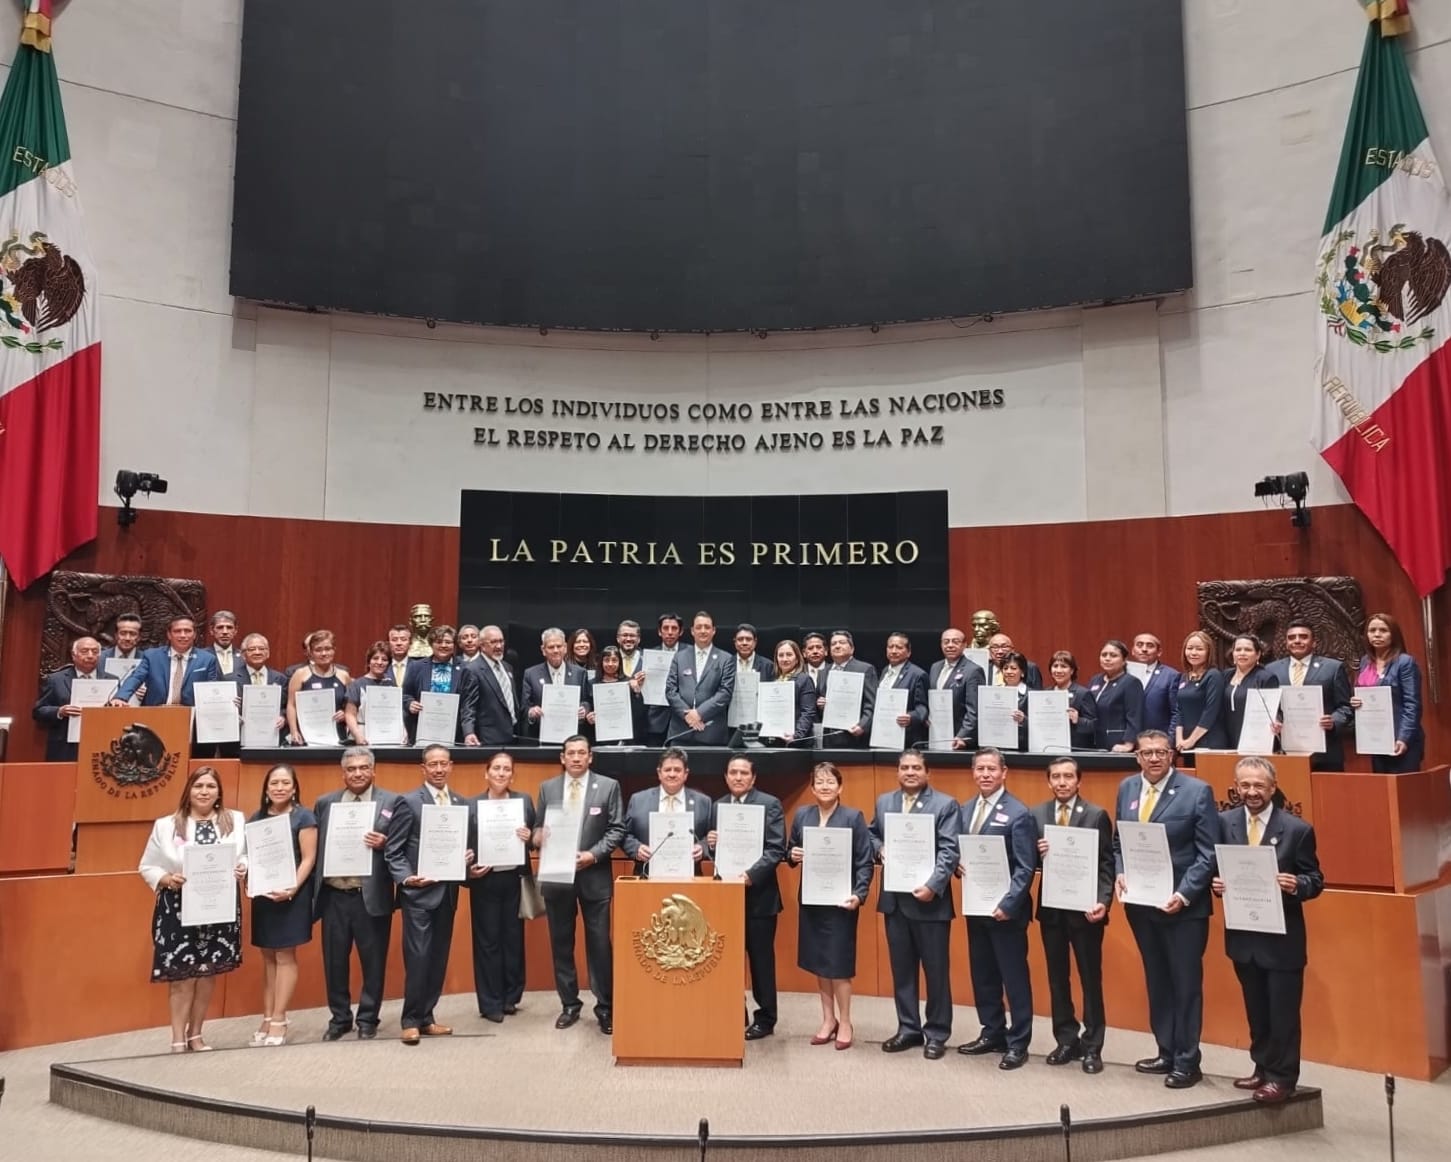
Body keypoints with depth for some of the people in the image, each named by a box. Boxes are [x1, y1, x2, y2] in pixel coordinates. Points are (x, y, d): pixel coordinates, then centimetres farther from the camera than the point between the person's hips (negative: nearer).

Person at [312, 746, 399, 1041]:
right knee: (334, 962, 12)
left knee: (373, 962, 6)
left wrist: (384, 843, -23)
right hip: (333, 896, 3)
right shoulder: (325, 803, 9)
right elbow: (314, 847, 8)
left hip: (371, 897, -3)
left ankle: (367, 1020, 21)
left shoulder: (392, 802, -1)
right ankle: (339, 1018, 28)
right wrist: (312, 890, 0)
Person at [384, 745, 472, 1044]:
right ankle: (411, 1020, 7)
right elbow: (393, 850, -7)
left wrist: (468, 858, -5)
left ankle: (426, 1017, 20)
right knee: (418, 958, -4)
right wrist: (406, 878, -19)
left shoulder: (462, 803, 10)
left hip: (448, 892, 5)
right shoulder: (408, 802, -5)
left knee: (439, 958, 10)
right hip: (419, 892, -5)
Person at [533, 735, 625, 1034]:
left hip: (594, 875, -2)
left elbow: (617, 830, -3)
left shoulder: (608, 786, -1)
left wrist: (593, 855, -15)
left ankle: (605, 1007, 12)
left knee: (599, 943, 1)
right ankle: (569, 1005, 22)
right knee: (561, 943, 9)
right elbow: (538, 828, 9)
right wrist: (538, 837, -14)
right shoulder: (547, 788, 7)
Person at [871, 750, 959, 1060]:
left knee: (936, 970, 5)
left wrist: (932, 886, -22)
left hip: (929, 899, -5)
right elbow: (872, 834, 20)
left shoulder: (945, 804, -5)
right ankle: (908, 1028, 24)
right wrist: (880, 849, -3)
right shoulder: (884, 801, 11)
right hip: (894, 899, 5)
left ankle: (936, 1033, 17)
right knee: (901, 968, 12)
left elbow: (949, 851, -12)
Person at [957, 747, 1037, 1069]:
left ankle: (1018, 1043, 14)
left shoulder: (1018, 813, -13)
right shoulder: (966, 809, 9)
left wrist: (1007, 904, -21)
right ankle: (993, 1033, 29)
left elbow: (1026, 868, -15)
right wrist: (957, 866, -6)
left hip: (1005, 909, -7)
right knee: (982, 974, 15)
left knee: (1014, 977, 3)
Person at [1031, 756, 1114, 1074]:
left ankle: (1092, 1046, 16)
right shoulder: (1036, 814, 5)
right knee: (1057, 977, 11)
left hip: (1084, 908, -3)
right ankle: (1066, 1040, 24)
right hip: (1050, 908, 3)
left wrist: (1103, 902, -20)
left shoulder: (1097, 815, -5)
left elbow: (1107, 865, -8)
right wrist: (1038, 853, -16)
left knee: (1090, 979, 6)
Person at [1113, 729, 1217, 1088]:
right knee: (1156, 981, 16)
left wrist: (1183, 895, -19)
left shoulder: (1197, 791, -11)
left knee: (1186, 984, 6)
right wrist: (1119, 874, -5)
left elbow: (1208, 854, -12)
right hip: (1140, 903, 5)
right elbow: (1118, 841, 13)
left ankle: (1187, 1062, 17)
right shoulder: (1126, 788, 5)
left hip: (1183, 906, -5)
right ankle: (1166, 1053, 28)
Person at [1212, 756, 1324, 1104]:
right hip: (1243, 934, 4)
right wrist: (1217, 883, -13)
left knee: (1283, 1011, 5)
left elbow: (1316, 880, -6)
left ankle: (1282, 1076, 17)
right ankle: (1263, 1067, 32)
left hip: (1282, 937, -4)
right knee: (1256, 1010, 18)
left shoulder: (1297, 829, -10)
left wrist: (1296, 885, -26)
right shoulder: (1224, 822, 0)